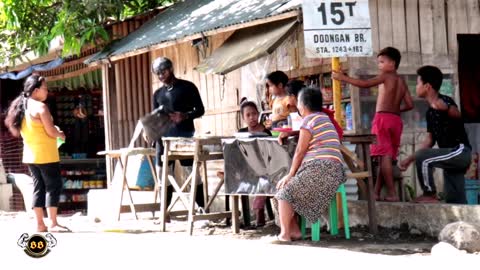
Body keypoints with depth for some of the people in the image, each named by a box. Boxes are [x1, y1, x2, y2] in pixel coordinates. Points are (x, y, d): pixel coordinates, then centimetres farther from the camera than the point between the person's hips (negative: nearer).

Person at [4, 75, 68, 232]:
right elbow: (51, 131, -17)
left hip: (30, 154, 8)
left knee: (39, 187, 9)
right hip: (45, 155, -8)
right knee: (54, 186, -3)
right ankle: (53, 223, -7)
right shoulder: (40, 107, -14)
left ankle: (40, 224, 7)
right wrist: (60, 134, 4)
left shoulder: (22, 107, 13)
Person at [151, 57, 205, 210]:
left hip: (185, 136, -5)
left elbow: (200, 110, -1)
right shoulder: (158, 94, 17)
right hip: (164, 137, 5)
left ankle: (203, 208, -4)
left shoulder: (187, 87, 2)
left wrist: (185, 116, -18)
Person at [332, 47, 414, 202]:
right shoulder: (401, 81, 16)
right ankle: (376, 192, 9)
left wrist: (343, 78, -13)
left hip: (383, 118, -7)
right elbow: (409, 104, 12)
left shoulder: (385, 76, -3)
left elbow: (365, 84, -16)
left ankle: (392, 193, -15)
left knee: (384, 156, -9)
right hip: (396, 120, 7)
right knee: (386, 157, 8)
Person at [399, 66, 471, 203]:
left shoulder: (445, 101, -12)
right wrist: (410, 159, 14)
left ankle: (430, 195, -9)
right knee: (454, 200, 7)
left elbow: (457, 114, -33)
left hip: (460, 151, -9)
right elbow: (430, 140, 18)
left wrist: (446, 109, -55)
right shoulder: (430, 111, 14)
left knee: (422, 157, -22)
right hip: (453, 155, 9)